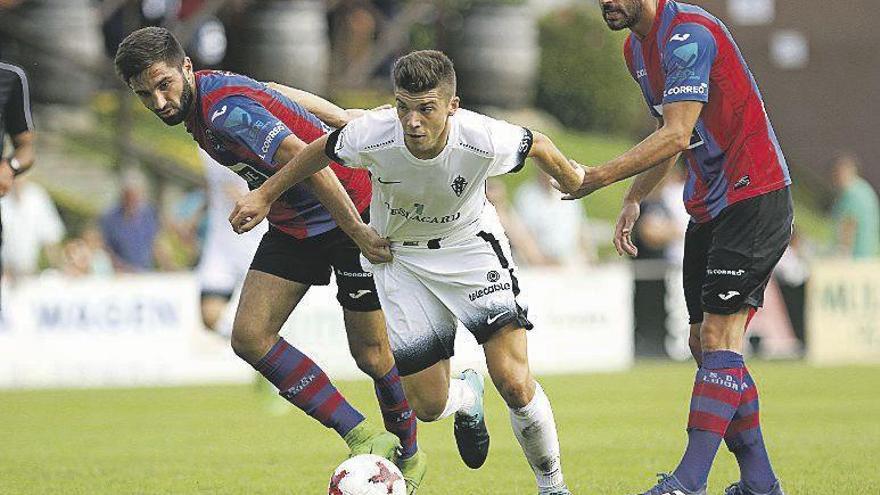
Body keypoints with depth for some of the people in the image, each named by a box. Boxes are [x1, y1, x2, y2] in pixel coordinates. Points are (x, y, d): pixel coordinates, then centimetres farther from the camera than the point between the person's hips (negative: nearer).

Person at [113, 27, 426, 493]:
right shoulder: (207, 91, -1)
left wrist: (357, 231, -34)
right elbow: (279, 94, 13)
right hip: (292, 225, 9)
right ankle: (362, 437, -3)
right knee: (249, 337, -6)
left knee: (372, 353, -3)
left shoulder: (225, 113, -29)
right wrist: (351, 122, 21)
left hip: (352, 210, -9)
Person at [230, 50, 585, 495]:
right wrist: (264, 195, 3)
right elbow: (322, 150, -6)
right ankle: (467, 397, 40)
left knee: (515, 384, -16)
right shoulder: (372, 136, -30)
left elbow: (538, 145, -8)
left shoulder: (484, 141, -31)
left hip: (470, 246, -1)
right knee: (429, 405, 0)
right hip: (401, 257, 1)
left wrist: (574, 181, 11)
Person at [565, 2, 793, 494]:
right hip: (710, 208, 10)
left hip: (755, 196, -10)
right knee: (705, 342, 6)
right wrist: (633, 200, 15)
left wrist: (600, 176, -30)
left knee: (719, 338, -15)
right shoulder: (637, 48, 11)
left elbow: (677, 136, -28)